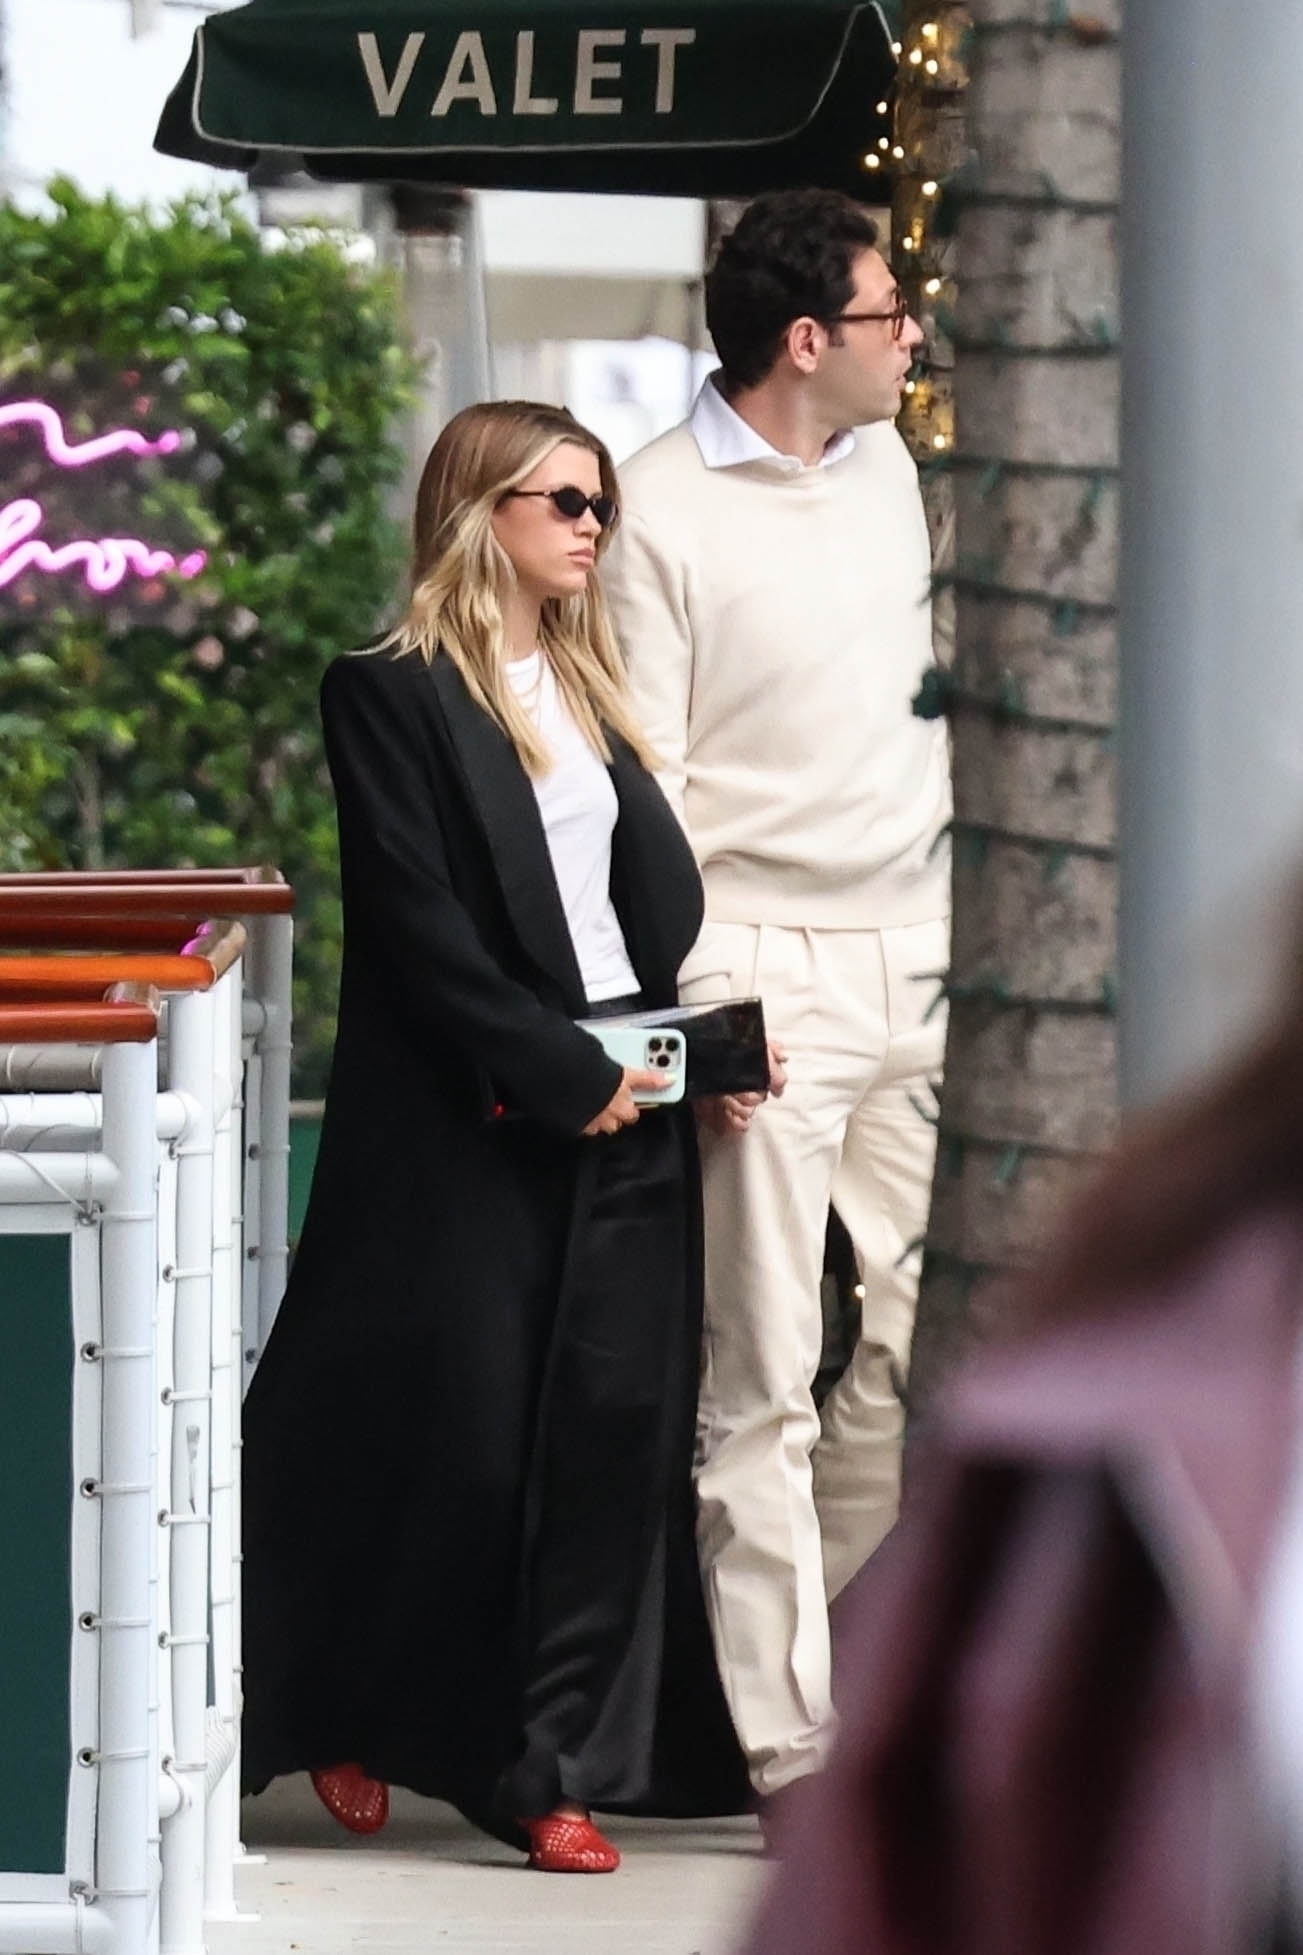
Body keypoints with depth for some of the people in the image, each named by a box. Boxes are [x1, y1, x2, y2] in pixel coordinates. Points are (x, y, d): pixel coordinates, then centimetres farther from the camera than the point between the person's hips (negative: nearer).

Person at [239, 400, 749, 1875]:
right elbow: (418, 921, -11)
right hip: (465, 1127, -6)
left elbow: (663, 884, 16)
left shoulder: (595, 687, 17)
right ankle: (348, 1725, 16)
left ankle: (554, 1768, 2)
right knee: (455, 1435, -3)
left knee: (611, 1425, -1)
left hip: (624, 1104, 6)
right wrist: (558, 1070, -15)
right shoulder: (393, 695, -5)